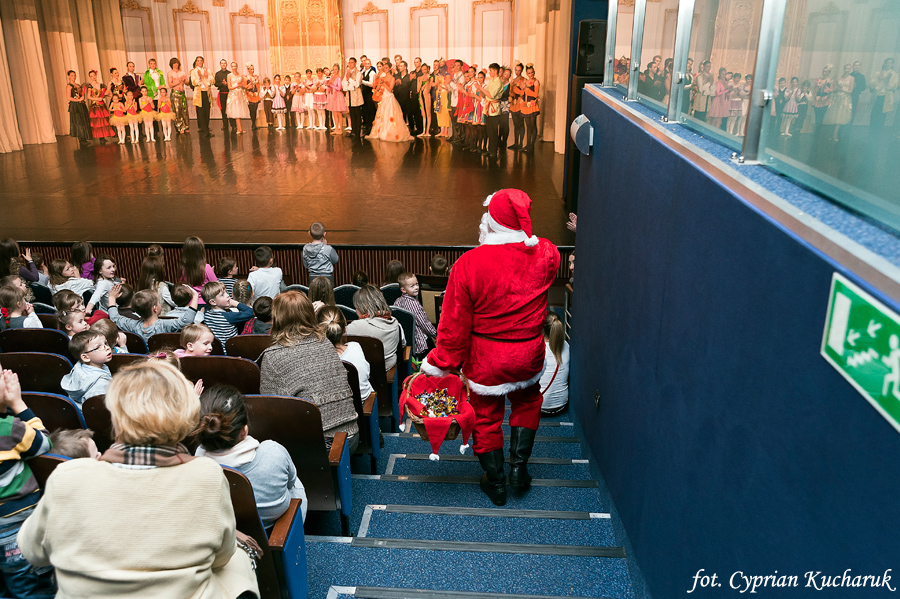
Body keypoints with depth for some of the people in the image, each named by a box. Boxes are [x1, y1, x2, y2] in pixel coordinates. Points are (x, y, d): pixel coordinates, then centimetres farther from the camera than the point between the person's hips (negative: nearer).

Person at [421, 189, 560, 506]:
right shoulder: (545, 254, -12)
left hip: (486, 355, -2)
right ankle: (518, 466, 30)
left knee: (486, 415, 17)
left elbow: (454, 323, -14)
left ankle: (495, 484, 31)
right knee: (527, 402, 30)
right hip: (529, 351, 3)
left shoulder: (469, 263, -20)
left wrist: (442, 363, -2)